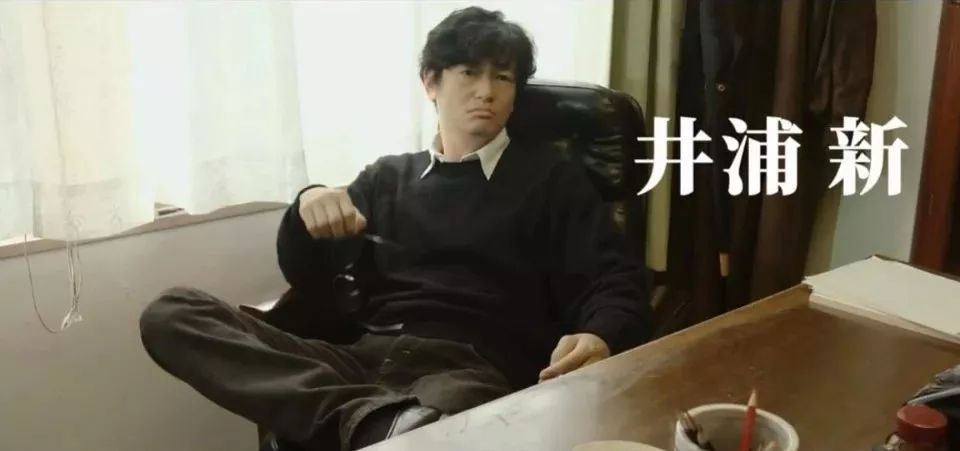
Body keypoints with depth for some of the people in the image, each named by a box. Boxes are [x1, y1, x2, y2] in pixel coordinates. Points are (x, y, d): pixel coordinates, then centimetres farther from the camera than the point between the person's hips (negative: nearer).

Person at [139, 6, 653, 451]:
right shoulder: (387, 177, 24)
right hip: (367, 356, 7)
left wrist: (601, 337, -18)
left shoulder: (551, 179, 16)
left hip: (472, 369, -7)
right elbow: (308, 284, 21)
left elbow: (618, 284, 7)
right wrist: (307, 206, -2)